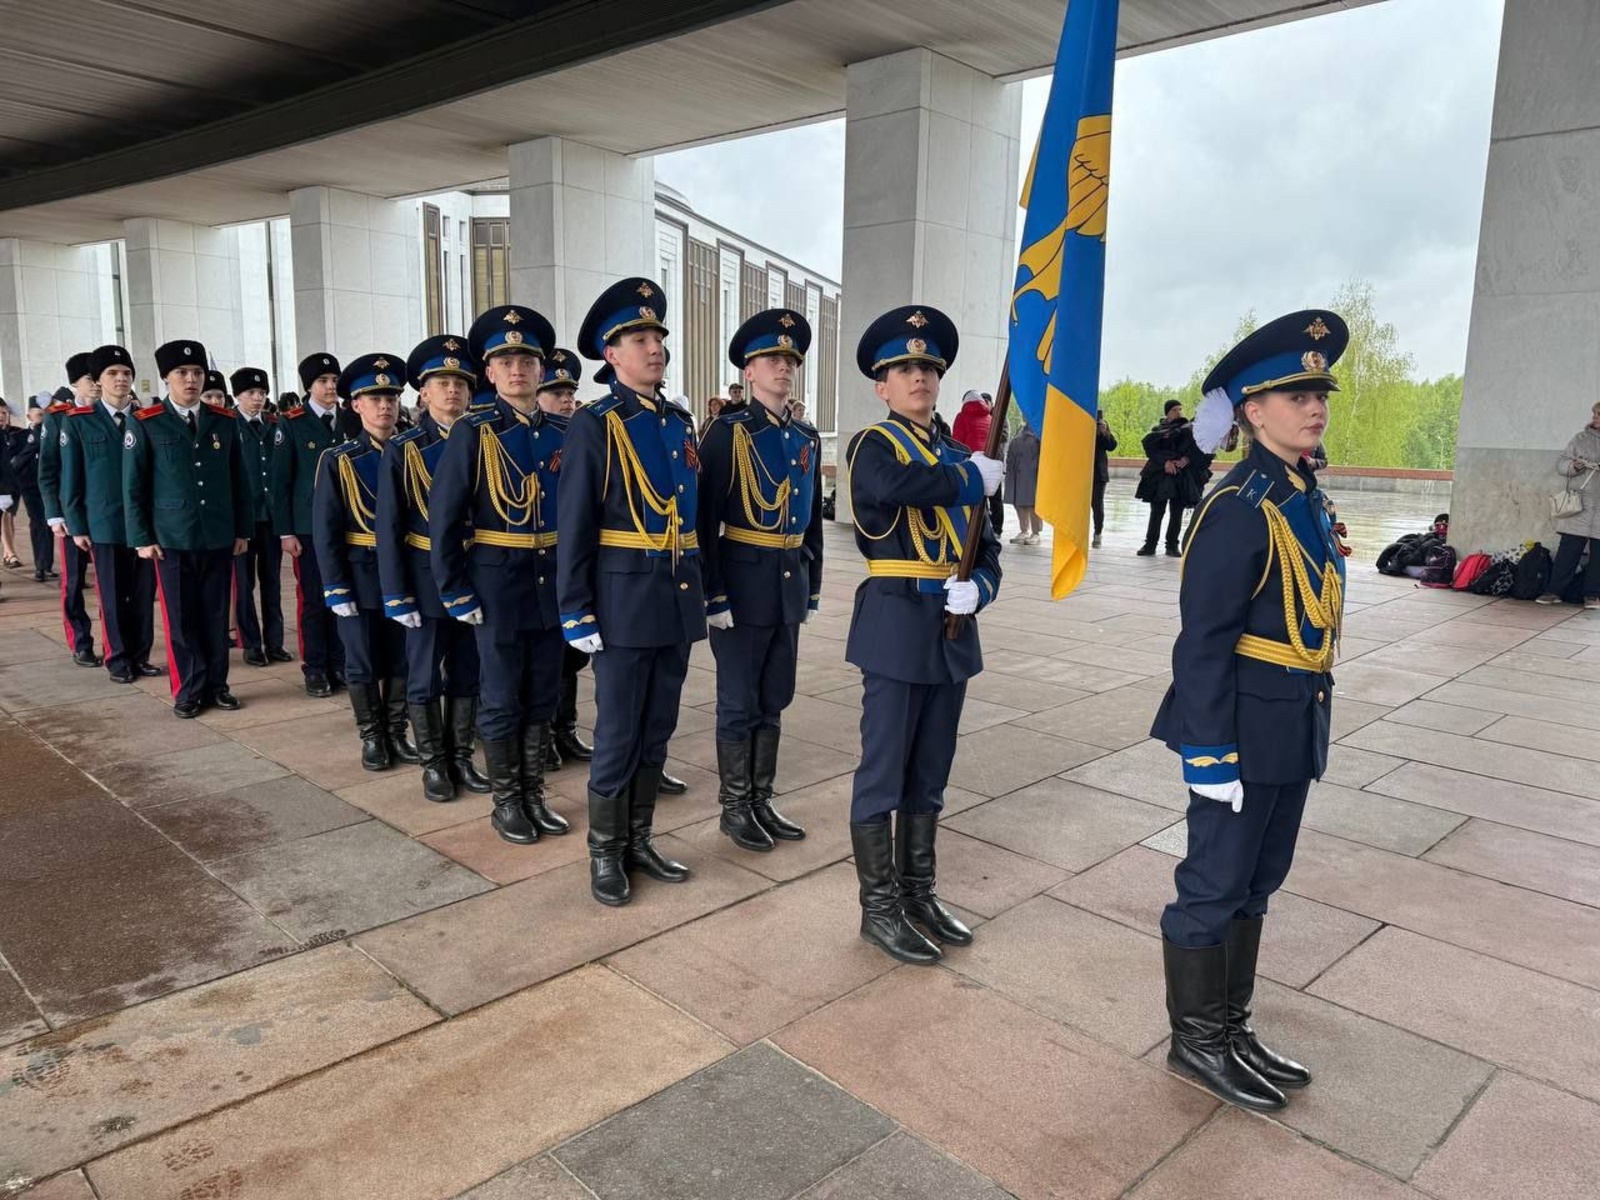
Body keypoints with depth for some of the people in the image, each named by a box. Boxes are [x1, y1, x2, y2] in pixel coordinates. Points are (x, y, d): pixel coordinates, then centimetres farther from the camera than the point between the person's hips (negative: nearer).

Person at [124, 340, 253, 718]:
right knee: (181, 619, 4)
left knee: (216, 616, 8)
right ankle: (189, 690, 15)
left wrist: (242, 530, 7)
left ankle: (216, 685, 19)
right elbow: (133, 486, 0)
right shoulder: (145, 423, -1)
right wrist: (141, 538, -4)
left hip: (219, 538, 2)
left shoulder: (226, 421, 6)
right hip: (172, 539, -2)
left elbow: (239, 480, 10)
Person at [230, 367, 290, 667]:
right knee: (244, 582, 5)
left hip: (272, 513, 4)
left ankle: (274, 641, 16)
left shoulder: (275, 425, 8)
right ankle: (251, 644, 12)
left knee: (272, 581, 9)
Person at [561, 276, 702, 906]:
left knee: (656, 731, 14)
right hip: (625, 599, -6)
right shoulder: (594, 425, -6)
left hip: (679, 600, 6)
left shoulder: (681, 422, 12)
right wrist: (576, 613, -13)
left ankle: (639, 840, 28)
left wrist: (700, 590, 15)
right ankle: (605, 853, 19)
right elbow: (574, 525, -10)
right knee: (617, 736, 3)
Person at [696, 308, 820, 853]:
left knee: (772, 702, 14)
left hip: (790, 585, 6)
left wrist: (812, 587, 14)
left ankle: (761, 801, 27)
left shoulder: (807, 438, 10)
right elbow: (705, 519, -13)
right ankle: (734, 808, 18)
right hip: (744, 584, -6)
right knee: (739, 704, 4)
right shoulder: (728, 433, -9)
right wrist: (714, 596, -16)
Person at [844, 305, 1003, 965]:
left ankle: (919, 893, 29)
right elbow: (905, 484, -30)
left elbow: (986, 548, 13)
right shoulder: (873, 446, -5)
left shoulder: (959, 457, 14)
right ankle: (879, 908, 14)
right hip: (896, 626, -6)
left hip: (952, 630, 6)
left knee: (929, 773, 15)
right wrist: (975, 477, -12)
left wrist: (978, 588, -9)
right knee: (883, 773, 2)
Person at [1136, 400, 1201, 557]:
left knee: (1176, 513, 3)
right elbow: (1150, 447, -5)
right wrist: (1165, 462, -17)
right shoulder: (1158, 430, 9)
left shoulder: (1188, 430, 9)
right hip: (1159, 476, 0)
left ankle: (1172, 545, 10)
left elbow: (1196, 448, -1)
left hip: (1181, 478, 0)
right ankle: (1150, 544, 7)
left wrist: (1187, 459, -18)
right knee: (1156, 512, 1)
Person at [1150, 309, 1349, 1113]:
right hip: (1247, 725, -9)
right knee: (1215, 884, 5)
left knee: (1256, 881, 18)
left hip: (1294, 723, 9)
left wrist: (1307, 718, 18)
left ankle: (1232, 1027, 33)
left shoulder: (1307, 497, 9)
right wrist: (1210, 752, -21)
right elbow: (1202, 642, -20)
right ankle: (1196, 1040, 22)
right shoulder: (1238, 507, -19)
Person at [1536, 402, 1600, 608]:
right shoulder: (1580, 438, 9)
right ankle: (1555, 591, 3)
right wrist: (1574, 466, -13)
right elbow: (1560, 464, 9)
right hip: (1579, 505, 0)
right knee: (1568, 550, -2)